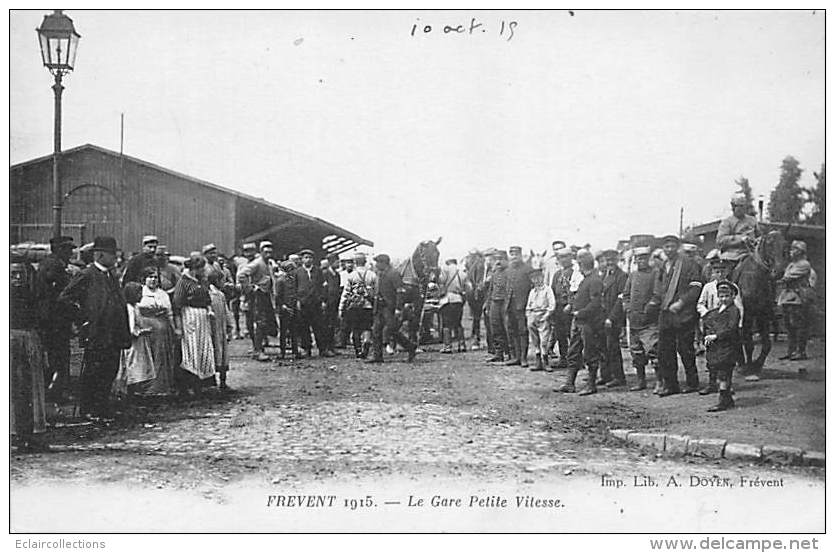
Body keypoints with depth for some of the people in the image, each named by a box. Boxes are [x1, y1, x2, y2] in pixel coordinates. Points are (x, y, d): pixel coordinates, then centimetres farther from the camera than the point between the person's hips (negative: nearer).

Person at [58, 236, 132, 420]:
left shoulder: (112, 277, 17)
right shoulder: (86, 275, -8)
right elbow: (64, 298, -10)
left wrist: (125, 335, 14)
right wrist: (81, 318, -8)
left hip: (114, 338, 7)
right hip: (95, 336, -7)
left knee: (109, 374, 9)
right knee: (91, 375, -1)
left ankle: (102, 411, 18)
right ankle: (87, 410, 9)